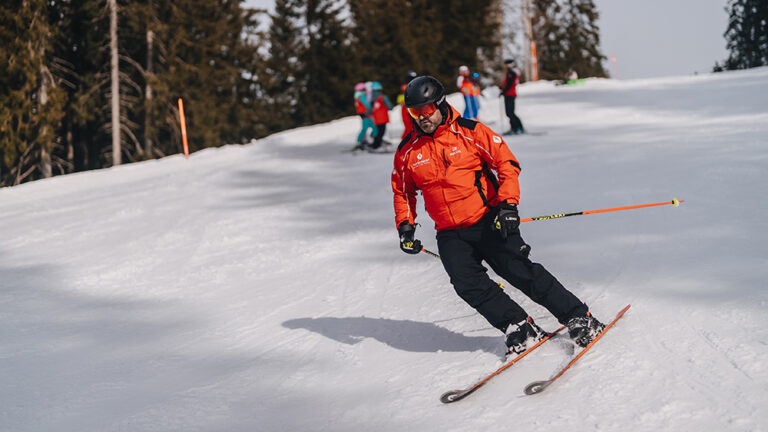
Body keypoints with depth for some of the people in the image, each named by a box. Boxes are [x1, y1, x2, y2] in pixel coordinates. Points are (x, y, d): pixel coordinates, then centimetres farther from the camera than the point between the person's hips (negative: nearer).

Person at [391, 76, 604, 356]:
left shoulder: (470, 132, -5)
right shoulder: (407, 153, 5)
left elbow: (507, 164, -3)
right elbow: (403, 191, 20)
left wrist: (508, 204, -15)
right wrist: (405, 225, 6)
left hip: (489, 223, -3)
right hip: (451, 236, 3)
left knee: (519, 271, -15)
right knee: (469, 285, -19)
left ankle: (578, 317, -6)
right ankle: (518, 327, -9)